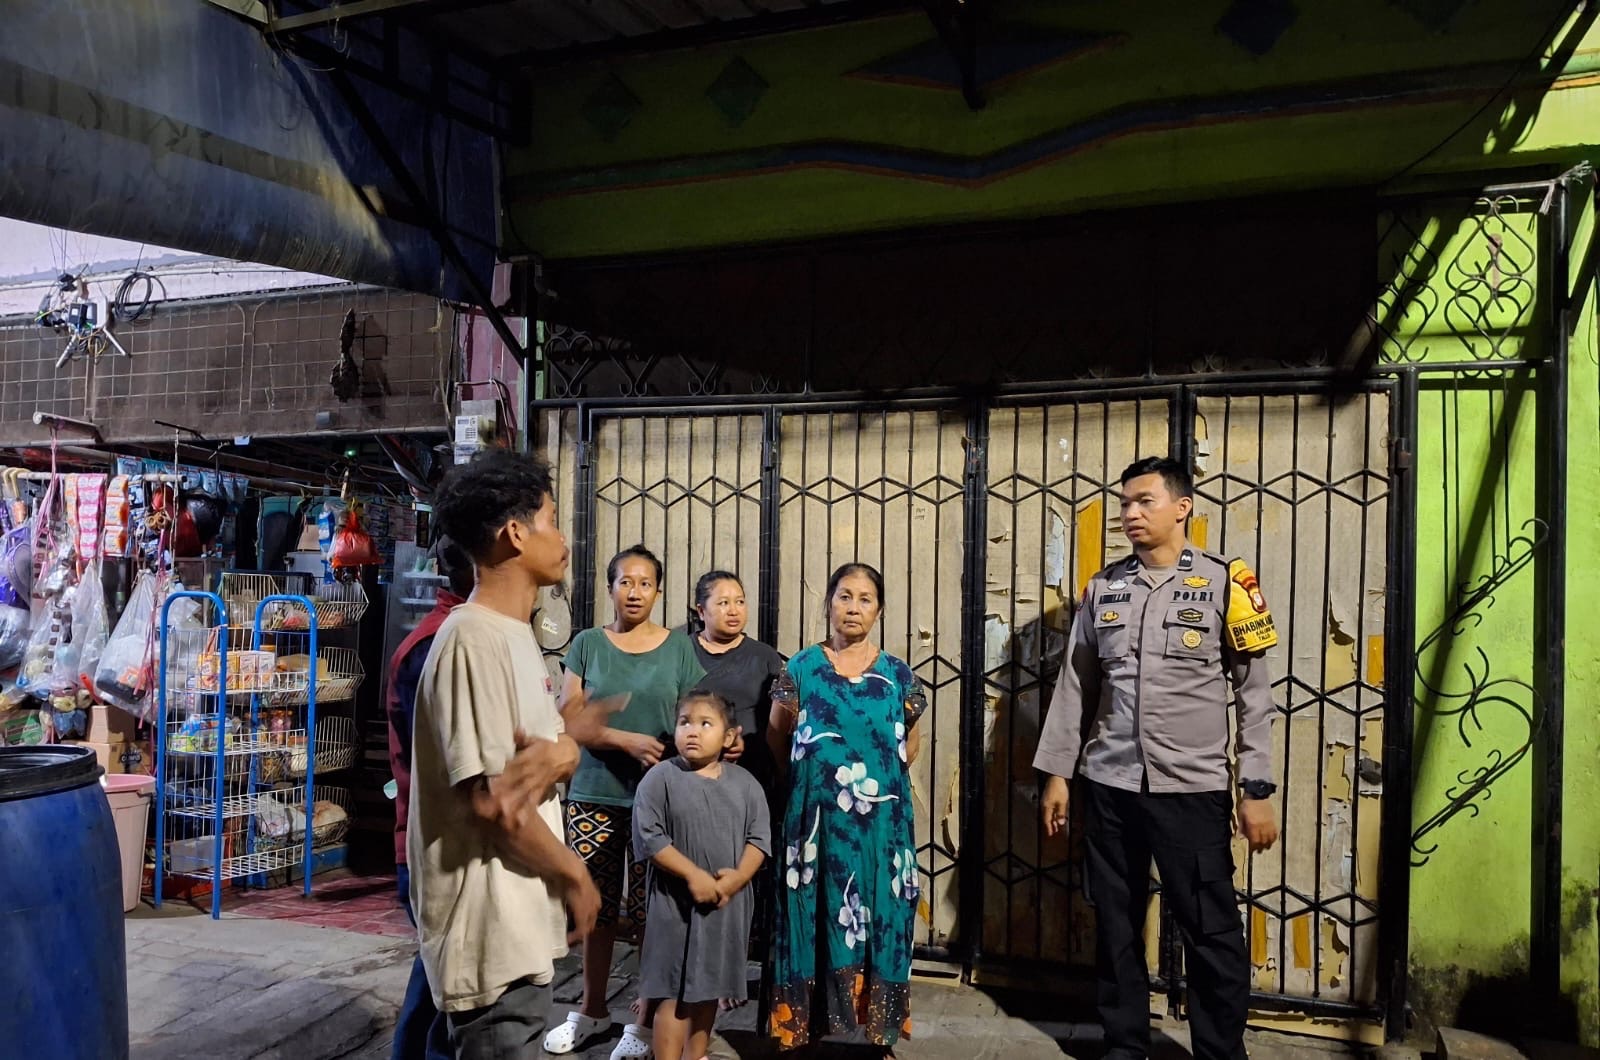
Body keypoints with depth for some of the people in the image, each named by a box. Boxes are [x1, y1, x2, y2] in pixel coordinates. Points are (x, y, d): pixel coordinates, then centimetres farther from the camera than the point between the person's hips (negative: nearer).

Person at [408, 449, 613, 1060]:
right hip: (489, 927, -10)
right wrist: (575, 875, -11)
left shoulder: (515, 634, 11)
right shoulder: (473, 640, -20)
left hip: (518, 920, 10)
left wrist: (564, 750, -9)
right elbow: (491, 798, -24)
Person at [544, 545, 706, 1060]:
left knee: (653, 913, 3)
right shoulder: (587, 644, 4)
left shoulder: (679, 647, 2)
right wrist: (629, 741, -16)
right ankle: (593, 1009, 30)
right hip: (594, 796, 1)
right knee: (596, 909, 11)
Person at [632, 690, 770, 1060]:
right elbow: (650, 837, -14)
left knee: (709, 988, 17)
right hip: (676, 903, -4)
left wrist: (738, 877, -15)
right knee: (675, 992, 1)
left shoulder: (745, 783, 2)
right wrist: (693, 875, -18)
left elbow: (759, 836, 1)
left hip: (728, 903, 4)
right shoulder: (660, 778, -9)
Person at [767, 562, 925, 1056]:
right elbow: (777, 745, 7)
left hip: (882, 821, 2)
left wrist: (882, 776, 2)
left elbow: (910, 744, 15)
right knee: (819, 917, 2)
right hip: (817, 820, -1)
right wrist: (815, 776, 1)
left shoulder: (898, 674, 5)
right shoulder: (801, 668, 1)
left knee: (878, 918, 5)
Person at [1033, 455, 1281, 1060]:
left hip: (1192, 788, -3)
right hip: (1109, 786, 4)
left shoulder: (1224, 583, -3)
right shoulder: (1104, 588, 6)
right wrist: (1056, 772, 8)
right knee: (1115, 926, 13)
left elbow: (1255, 694, -2)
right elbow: (1074, 686, 10)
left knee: (1211, 932, 3)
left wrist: (1257, 790, -6)